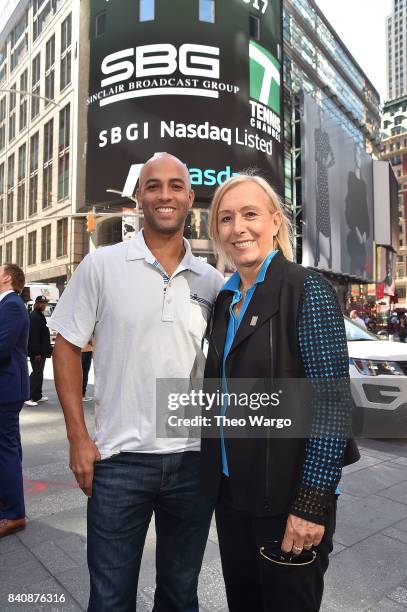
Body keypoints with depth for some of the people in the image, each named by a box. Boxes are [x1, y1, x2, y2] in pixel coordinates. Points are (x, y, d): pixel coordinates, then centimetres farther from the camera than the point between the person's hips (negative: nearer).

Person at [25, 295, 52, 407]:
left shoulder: (40, 316, 17)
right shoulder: (34, 316, -15)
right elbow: (34, 336, -22)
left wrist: (47, 350, 21)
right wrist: (36, 353, -25)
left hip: (41, 351, 10)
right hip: (37, 352, -10)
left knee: (39, 373, 15)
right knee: (37, 373, -9)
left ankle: (37, 395, 23)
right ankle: (29, 397, -7)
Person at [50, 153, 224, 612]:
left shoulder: (212, 280, 3)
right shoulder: (101, 265, -5)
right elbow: (66, 347, -2)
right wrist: (78, 438, -6)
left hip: (196, 458, 3)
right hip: (119, 458, -2)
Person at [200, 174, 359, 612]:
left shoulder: (306, 289, -14)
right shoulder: (225, 298, 6)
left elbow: (332, 402, -17)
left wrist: (313, 502, -18)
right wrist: (214, 474, 12)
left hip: (286, 494, -6)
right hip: (230, 488, 6)